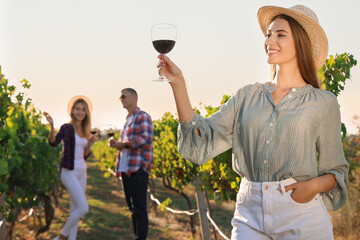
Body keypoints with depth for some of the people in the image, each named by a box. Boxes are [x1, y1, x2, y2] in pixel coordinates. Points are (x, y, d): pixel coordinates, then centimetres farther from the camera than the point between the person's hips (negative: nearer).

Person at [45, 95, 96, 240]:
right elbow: (53, 142, -21)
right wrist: (51, 125, -37)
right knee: (83, 208, -14)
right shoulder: (66, 128, -6)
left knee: (76, 208, 7)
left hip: (81, 172, 7)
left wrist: (89, 145, -4)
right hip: (68, 172, -7)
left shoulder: (85, 131, 13)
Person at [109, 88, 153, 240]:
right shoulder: (128, 120, 23)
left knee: (139, 209, -8)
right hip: (126, 169, 9)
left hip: (138, 169, -9)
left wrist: (124, 144, -12)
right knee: (133, 208, 12)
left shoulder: (143, 117, -4)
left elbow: (146, 139, -19)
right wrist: (115, 143, 11)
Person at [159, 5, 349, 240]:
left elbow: (336, 170, 8)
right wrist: (178, 82, -4)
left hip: (301, 218, -2)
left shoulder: (323, 103, 3)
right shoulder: (247, 96, 10)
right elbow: (202, 142, 1)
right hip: (250, 215, 2)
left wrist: (313, 185, -14)